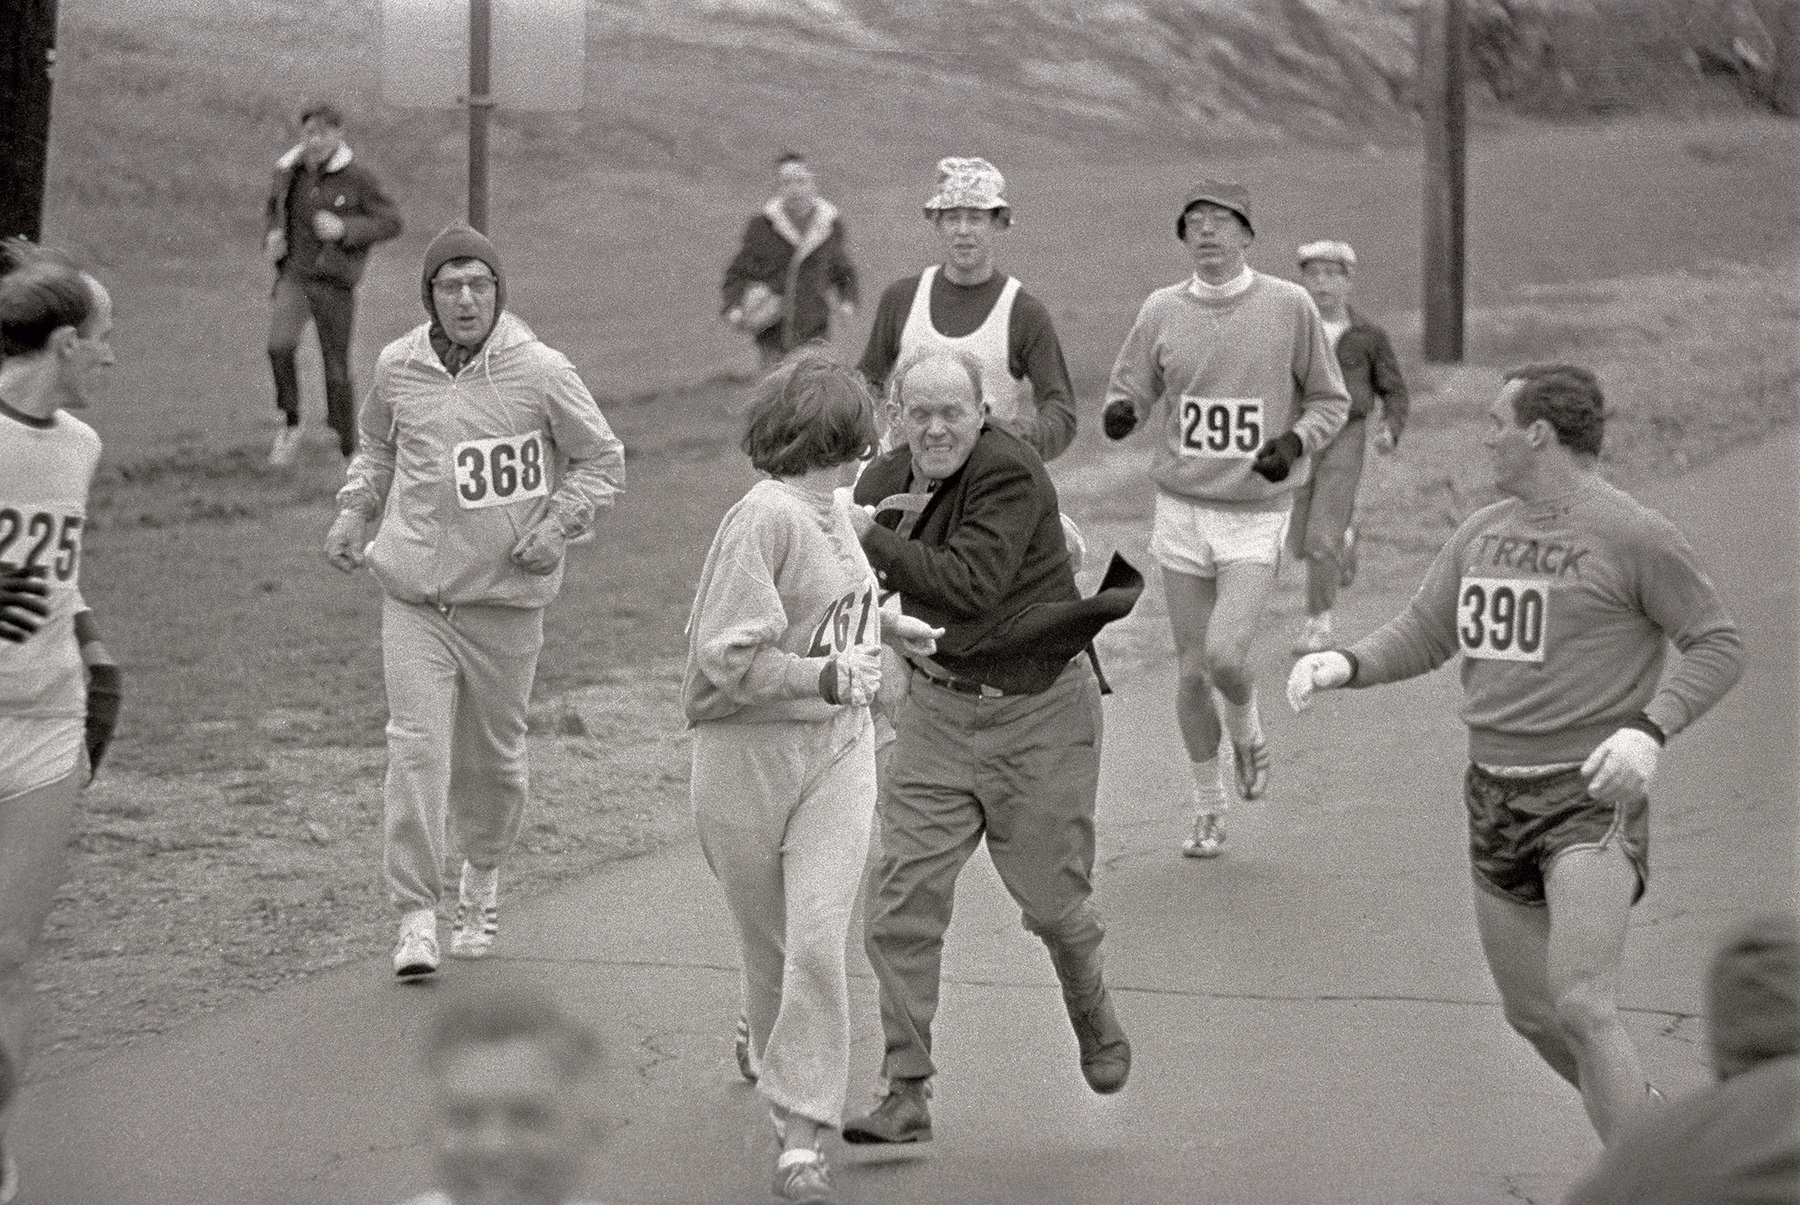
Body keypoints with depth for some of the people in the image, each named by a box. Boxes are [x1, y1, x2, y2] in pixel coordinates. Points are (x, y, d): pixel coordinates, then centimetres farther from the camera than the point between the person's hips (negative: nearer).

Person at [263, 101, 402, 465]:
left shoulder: (356, 178, -8)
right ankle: (290, 426, -1)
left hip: (334, 281, -2)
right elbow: (274, 208, 22)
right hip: (293, 274, 2)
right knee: (280, 346, -21)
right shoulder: (290, 171, 3)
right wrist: (272, 236, 0)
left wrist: (344, 229, -19)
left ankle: (349, 449, 17)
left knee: (336, 365, 2)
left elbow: (391, 222, -5)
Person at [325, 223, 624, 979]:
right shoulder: (398, 368, 1)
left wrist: (557, 526, -9)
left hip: (506, 597, -1)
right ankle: (415, 917, -8)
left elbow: (603, 462, 3)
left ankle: (482, 877, 38)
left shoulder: (539, 372, -7)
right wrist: (355, 510, 9)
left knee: (492, 755, 11)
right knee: (416, 747, -11)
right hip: (414, 592, 1)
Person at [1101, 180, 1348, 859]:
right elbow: (1129, 392, 8)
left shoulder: (1290, 307, -3)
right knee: (1191, 670, 5)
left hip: (1257, 513, -2)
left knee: (1225, 656, -18)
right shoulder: (1161, 311, 2)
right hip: (1182, 510, 2)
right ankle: (1208, 813, 21)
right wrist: (1119, 413, -16)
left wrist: (1297, 441, -14)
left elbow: (1331, 400, 5)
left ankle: (1247, 731, 18)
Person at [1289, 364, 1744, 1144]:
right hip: (1497, 800, 8)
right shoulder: (1484, 532, 11)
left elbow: (1717, 648, -7)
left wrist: (1649, 732, -22)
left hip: (1593, 798, -8)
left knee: (1582, 1011, -21)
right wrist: (1341, 664, -7)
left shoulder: (1633, 535, -10)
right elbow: (1419, 638, 13)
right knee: (1533, 1015, 14)